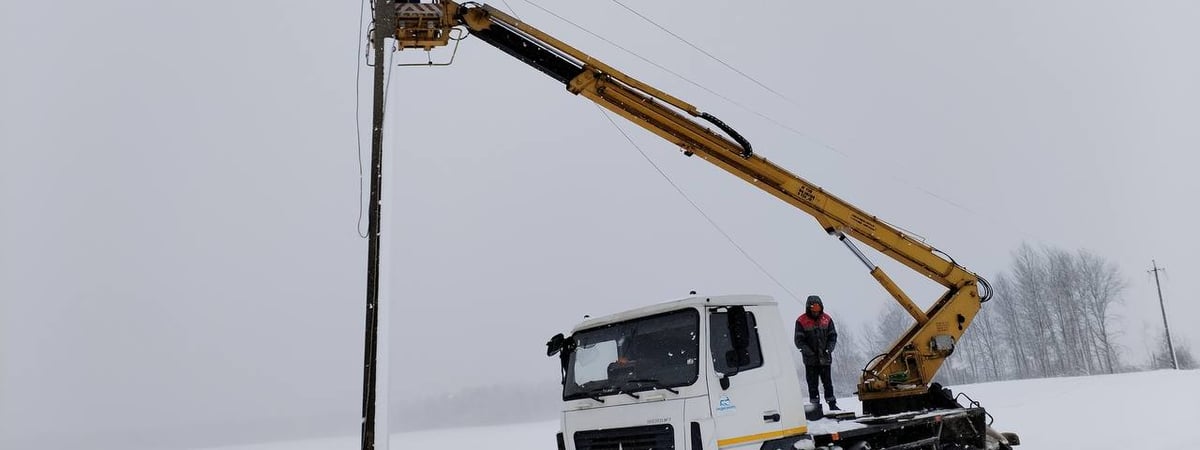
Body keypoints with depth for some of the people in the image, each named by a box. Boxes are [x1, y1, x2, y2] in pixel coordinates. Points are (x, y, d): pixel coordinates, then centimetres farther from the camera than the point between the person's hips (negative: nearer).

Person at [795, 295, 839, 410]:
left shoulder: (827, 319, 3)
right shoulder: (801, 321, -6)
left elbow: (833, 336, 8)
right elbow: (799, 341, -7)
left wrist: (829, 349, -7)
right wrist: (809, 352, -16)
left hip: (825, 358, 2)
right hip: (810, 360, -2)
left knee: (828, 382, 10)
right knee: (812, 384, 4)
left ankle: (832, 404, 18)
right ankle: (815, 405, 12)